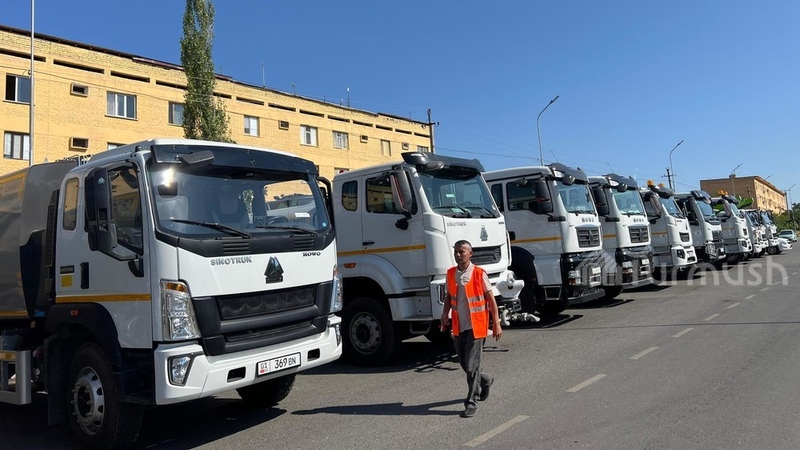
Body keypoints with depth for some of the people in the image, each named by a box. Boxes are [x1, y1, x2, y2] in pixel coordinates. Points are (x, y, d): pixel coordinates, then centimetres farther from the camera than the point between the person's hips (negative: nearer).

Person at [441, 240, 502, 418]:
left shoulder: (479, 274, -9)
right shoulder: (450, 274, 5)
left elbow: (491, 299, -5)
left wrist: (496, 324, -7)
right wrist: (445, 315, 3)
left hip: (476, 327, -5)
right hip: (458, 327, 5)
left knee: (472, 365, -4)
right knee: (463, 363, 15)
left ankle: (471, 403, 9)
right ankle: (485, 381, 43)